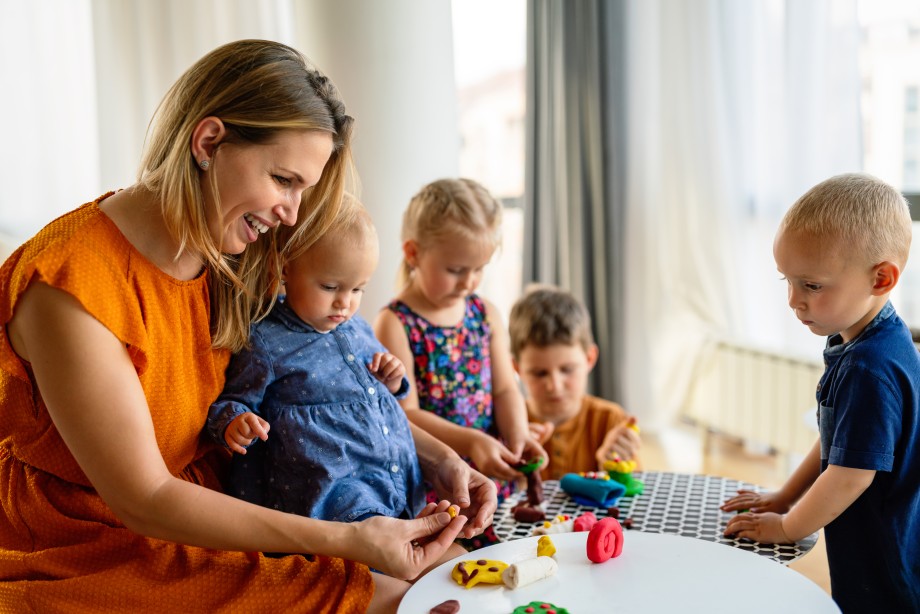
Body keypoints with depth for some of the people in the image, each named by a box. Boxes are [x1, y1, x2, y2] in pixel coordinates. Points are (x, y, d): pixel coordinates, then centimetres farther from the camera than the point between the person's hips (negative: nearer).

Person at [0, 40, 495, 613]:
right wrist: (344, 539, -26)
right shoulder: (71, 283, -24)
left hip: (207, 517, 6)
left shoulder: (230, 265, -2)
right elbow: (144, 500, -23)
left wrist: (438, 457, -7)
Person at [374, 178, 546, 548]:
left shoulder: (486, 315, 12)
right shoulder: (394, 324, -5)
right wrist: (471, 442, -21)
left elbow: (504, 389, 12)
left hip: (494, 477, 5)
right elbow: (406, 414, -11)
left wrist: (518, 435, -7)